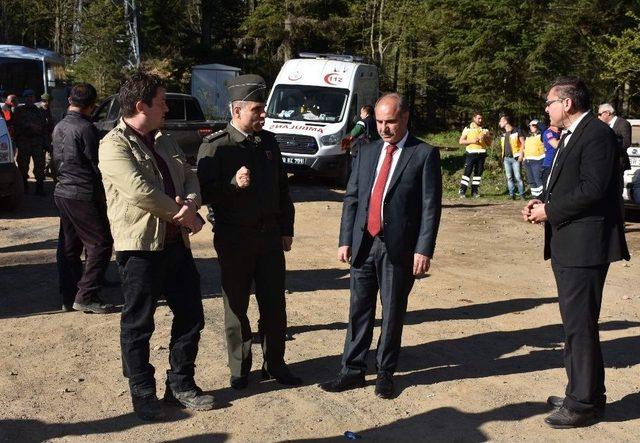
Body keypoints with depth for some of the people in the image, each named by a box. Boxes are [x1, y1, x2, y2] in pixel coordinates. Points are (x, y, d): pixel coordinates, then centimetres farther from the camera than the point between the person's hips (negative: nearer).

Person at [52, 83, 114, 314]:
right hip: (83, 195, -9)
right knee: (100, 244, -2)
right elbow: (95, 165, -12)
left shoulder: (58, 128, 10)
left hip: (62, 191, 9)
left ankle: (69, 298, 17)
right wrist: (102, 197, -3)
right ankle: (86, 296, -5)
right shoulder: (86, 128, -15)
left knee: (69, 247, 12)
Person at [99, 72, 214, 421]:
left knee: (191, 316, 12)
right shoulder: (114, 145, -11)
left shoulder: (165, 142, 15)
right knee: (138, 325, 5)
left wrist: (190, 203, -11)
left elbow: (190, 177, 12)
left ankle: (180, 383, 27)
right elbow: (139, 191, -22)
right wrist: (183, 213, -14)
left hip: (176, 242, 8)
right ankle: (142, 392, 20)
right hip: (140, 247, -7)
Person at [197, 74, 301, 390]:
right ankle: (239, 369, 23)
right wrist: (233, 184, -29)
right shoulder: (214, 146, -10)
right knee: (236, 306, 9)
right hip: (234, 239, -4)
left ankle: (275, 364, 25)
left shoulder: (268, 142, 6)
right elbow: (204, 193, -13)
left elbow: (282, 187, 13)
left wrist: (286, 230, 11)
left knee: (274, 304, 10)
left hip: (270, 236, 4)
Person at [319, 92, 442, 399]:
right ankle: (353, 370, 17)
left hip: (399, 247, -4)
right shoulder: (367, 153, 11)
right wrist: (345, 240, 4)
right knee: (359, 309, 8)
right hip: (363, 244, 4)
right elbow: (351, 199, 11)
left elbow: (431, 207, -8)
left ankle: (385, 373, 20)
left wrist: (423, 249, -14)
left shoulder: (425, 155, -4)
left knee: (393, 312, 7)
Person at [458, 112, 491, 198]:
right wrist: (472, 141, -13)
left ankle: (475, 191, 10)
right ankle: (462, 191, -7)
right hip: (471, 153, -3)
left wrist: (485, 138, -9)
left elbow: (489, 143, 13)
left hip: (481, 154, 3)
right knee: (467, 172, -9)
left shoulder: (485, 130, 13)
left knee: (478, 173, 3)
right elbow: (461, 141, 0)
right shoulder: (467, 129, 4)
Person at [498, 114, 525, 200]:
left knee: (518, 177, -9)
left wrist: (521, 154, -13)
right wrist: (502, 156, 13)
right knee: (509, 177, 3)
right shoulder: (503, 135, 18)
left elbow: (523, 143, -4)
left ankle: (521, 194, -5)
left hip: (515, 157, -6)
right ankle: (512, 194, 6)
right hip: (506, 158, 6)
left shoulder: (517, 131, -1)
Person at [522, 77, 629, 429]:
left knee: (580, 325, -4)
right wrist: (543, 202, 3)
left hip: (584, 245, -11)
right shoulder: (571, 136, 16)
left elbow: (592, 189, -24)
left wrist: (550, 211, -15)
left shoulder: (597, 134, -15)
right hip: (566, 245, 11)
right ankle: (581, 392, 31)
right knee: (574, 322, 18)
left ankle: (584, 403, 6)